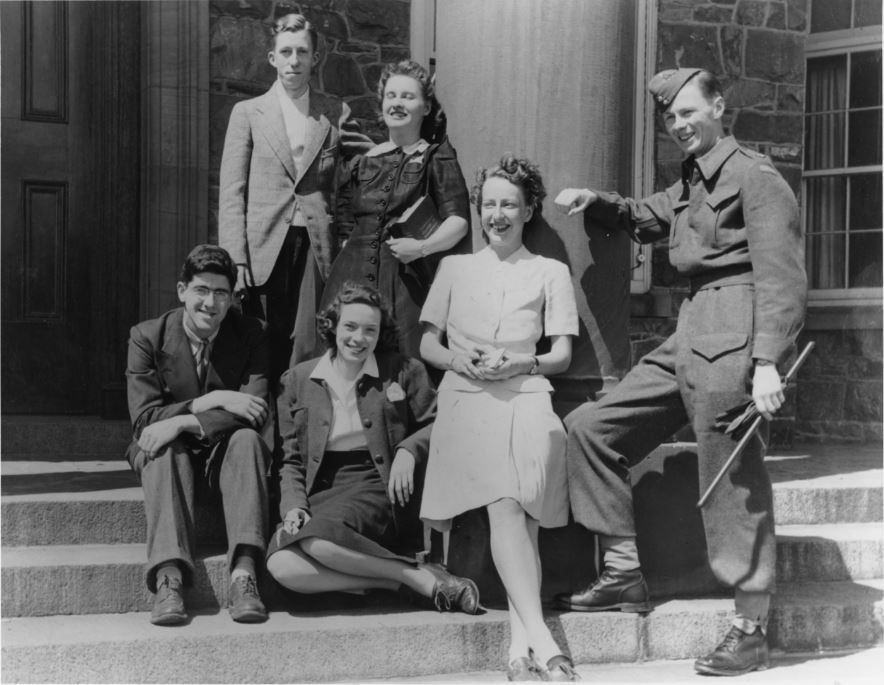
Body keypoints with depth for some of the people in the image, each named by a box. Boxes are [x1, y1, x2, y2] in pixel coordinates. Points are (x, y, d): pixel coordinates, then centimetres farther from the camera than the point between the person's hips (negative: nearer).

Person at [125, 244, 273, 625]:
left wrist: (182, 422, -27)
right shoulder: (147, 337, -6)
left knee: (246, 438, -31)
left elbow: (258, 414, -16)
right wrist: (212, 401, -25)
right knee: (162, 447, -33)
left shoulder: (251, 335, -4)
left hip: (225, 454, 0)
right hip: (169, 455, 0)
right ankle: (168, 579, -46)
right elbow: (143, 418, -13)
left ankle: (243, 573, -42)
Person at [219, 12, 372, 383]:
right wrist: (235, 258, -5)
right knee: (264, 355, -1)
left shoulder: (336, 113, 11)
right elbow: (231, 192, 4)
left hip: (316, 249, 1)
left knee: (307, 350, -5)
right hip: (265, 249, -1)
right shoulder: (248, 113, 8)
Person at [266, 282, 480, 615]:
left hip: (380, 488, -3)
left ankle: (420, 577, -19)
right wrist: (294, 505, -3)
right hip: (322, 493, 4)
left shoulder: (404, 372, 7)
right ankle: (412, 577, -23)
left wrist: (408, 450, -8)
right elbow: (292, 460, 14)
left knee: (319, 538, -36)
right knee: (281, 566, -29)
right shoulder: (297, 381, 13)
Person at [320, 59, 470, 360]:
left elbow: (458, 220, -7)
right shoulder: (363, 160, 16)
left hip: (406, 280, -4)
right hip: (353, 278, 4)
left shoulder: (436, 158, 4)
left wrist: (422, 247, -21)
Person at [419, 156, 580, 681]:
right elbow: (427, 344, 18)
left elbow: (562, 356, 12)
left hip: (526, 399, 1)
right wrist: (459, 359, -3)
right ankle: (542, 641, -32)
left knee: (522, 517, -18)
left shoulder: (550, 273, 18)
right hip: (466, 400, 0)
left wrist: (518, 365, -7)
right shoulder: (455, 268, 22)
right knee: (504, 508, -23)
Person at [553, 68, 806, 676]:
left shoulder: (754, 177, -6)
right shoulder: (690, 185, 21)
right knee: (591, 426, 8)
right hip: (689, 336, 9)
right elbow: (644, 219, 37)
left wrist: (767, 362, -23)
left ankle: (752, 630, 4)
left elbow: (781, 276, -14)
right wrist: (597, 202, 15)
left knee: (734, 482, -5)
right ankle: (625, 571, 12)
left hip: (734, 336, -9)